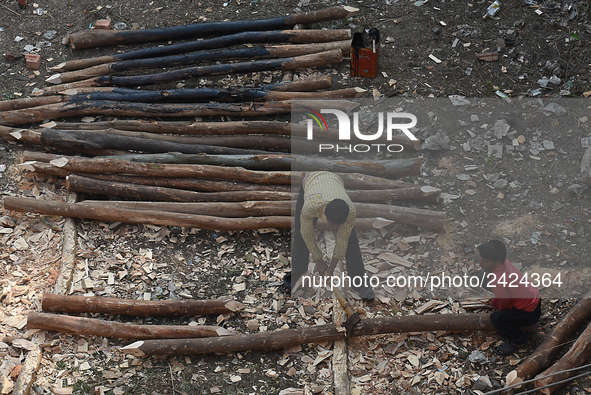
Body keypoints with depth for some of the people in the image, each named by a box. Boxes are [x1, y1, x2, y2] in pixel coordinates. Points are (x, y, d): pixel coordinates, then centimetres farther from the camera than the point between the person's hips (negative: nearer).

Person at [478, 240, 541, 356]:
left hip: (530, 314, -9)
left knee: (496, 318, -29)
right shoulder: (504, 263, -11)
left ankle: (518, 340, -2)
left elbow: (505, 306, -19)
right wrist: (495, 301, 9)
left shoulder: (498, 281, -35)